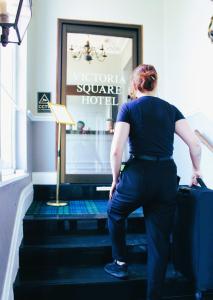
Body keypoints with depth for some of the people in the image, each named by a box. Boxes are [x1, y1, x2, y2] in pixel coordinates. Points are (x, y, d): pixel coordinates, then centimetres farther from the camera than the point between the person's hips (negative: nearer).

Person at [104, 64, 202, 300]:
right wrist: (196, 170, 20)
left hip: (138, 175, -3)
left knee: (115, 212, 28)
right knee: (160, 241, 11)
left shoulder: (128, 108, 1)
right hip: (167, 178, 3)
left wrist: (115, 179, 5)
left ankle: (120, 263, 36)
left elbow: (116, 151, -9)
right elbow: (195, 144, 4)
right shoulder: (170, 108, 11)